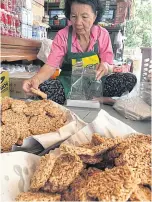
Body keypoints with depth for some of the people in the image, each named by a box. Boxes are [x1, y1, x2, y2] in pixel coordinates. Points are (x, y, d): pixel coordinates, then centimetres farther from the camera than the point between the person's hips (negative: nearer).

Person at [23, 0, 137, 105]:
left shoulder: (103, 34, -5)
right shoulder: (62, 36, -8)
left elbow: (110, 67, -5)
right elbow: (51, 66, -14)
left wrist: (106, 67, -31)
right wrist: (36, 79, -36)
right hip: (69, 83, -1)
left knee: (130, 79, -22)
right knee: (41, 88, -31)